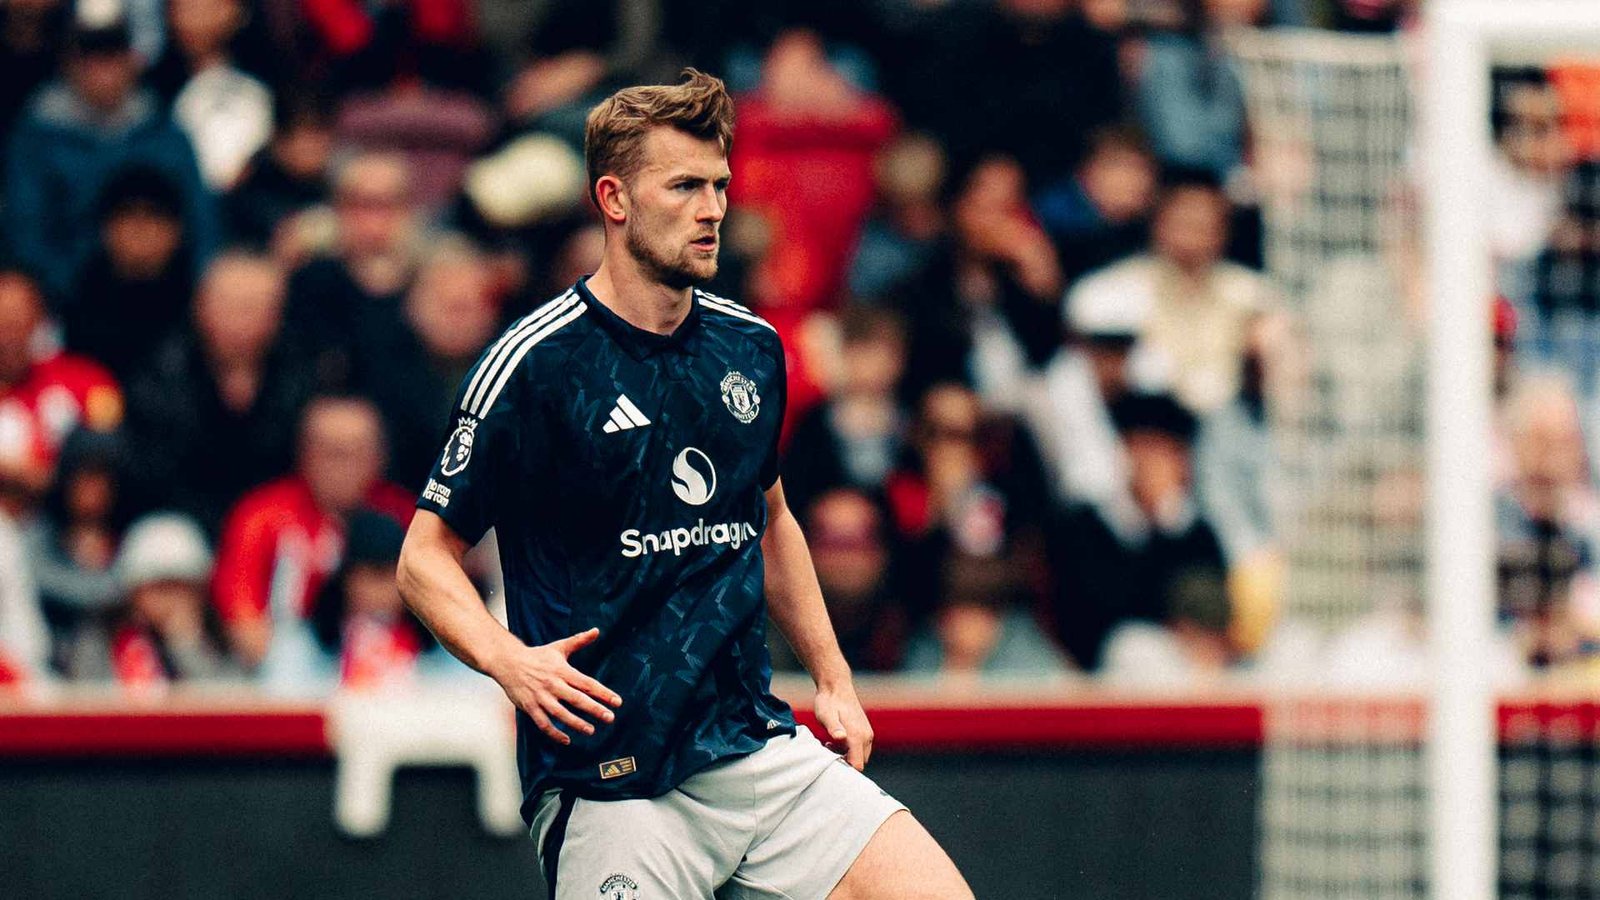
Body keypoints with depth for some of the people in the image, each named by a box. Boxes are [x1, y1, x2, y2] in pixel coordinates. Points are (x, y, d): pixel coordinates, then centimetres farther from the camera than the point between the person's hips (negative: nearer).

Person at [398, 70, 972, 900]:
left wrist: (832, 680, 21)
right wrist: (506, 657, -24)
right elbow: (426, 556, -6)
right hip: (608, 787, -5)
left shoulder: (751, 348, 10)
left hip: (758, 751, 5)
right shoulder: (534, 364, -9)